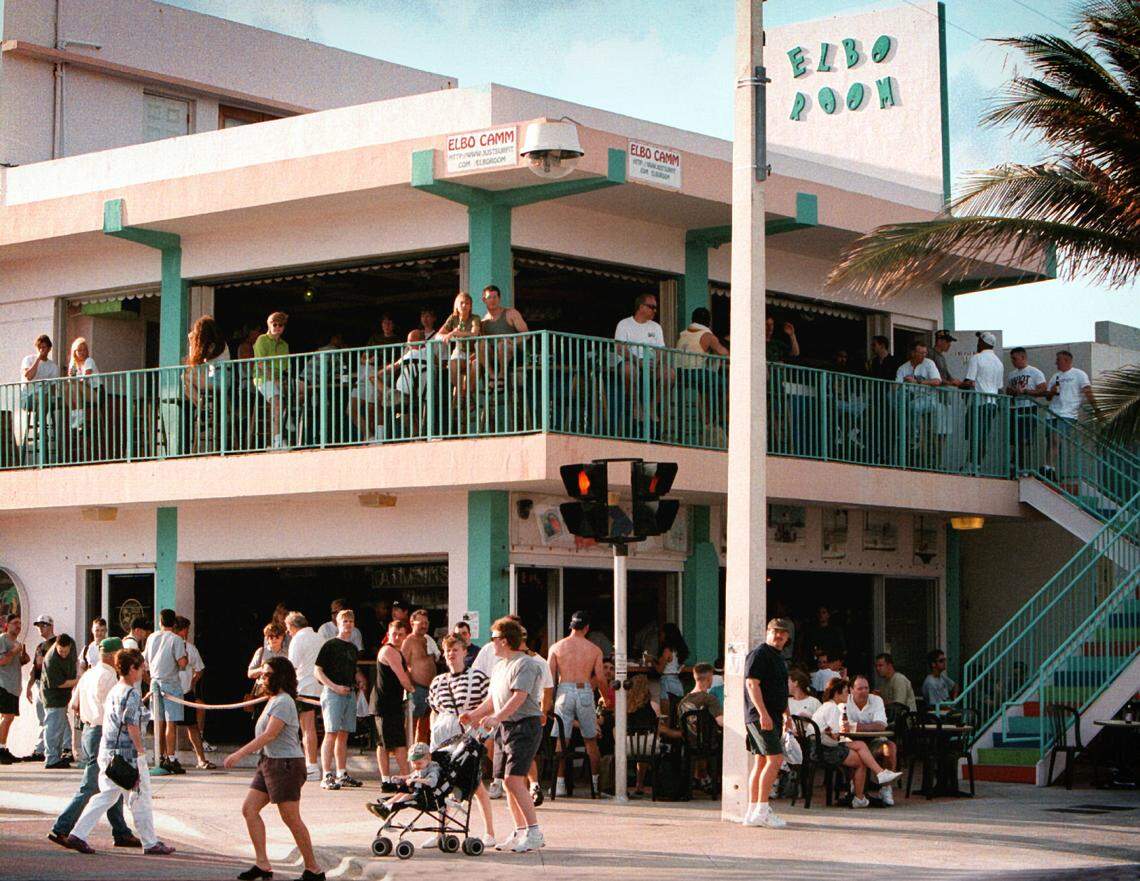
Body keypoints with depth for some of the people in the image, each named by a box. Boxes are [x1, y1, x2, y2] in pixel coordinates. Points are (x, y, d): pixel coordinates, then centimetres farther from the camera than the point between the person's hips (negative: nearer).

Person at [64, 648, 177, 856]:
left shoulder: (113, 691, 12)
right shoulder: (131, 694, -15)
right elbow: (131, 724, -20)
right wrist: (141, 749, -15)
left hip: (108, 751, 8)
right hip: (128, 753, -8)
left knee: (107, 795, 12)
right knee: (140, 799, 4)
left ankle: (78, 834, 2)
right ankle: (150, 843, 13)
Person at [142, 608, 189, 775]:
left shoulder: (152, 638, 9)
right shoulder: (176, 639, -9)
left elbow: (145, 662, 16)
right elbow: (182, 663, -16)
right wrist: (187, 657, 4)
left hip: (155, 681, 6)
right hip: (171, 683, -6)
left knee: (159, 722, 11)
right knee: (171, 722, -6)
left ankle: (161, 757, 15)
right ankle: (170, 758, -9)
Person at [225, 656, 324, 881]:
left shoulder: (283, 702, -15)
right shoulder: (272, 700, 16)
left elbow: (269, 735, -23)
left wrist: (239, 754, -24)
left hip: (285, 763, -10)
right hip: (269, 762, 10)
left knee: (291, 819, -5)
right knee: (249, 808, 4)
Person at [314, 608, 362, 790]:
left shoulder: (353, 648, 18)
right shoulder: (330, 645, -3)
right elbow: (317, 670, -7)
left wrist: (358, 682, 13)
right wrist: (334, 686, -15)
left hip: (349, 692, 7)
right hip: (332, 693, -7)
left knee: (344, 735, 9)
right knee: (331, 734, -11)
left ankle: (342, 775, 14)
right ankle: (327, 777, -12)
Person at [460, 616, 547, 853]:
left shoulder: (525, 664, -11)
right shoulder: (500, 666, 20)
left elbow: (519, 696, -22)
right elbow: (493, 698, 25)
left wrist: (496, 718, -29)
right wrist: (475, 714, 12)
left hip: (525, 726, -10)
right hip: (507, 727, 10)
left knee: (513, 779, -18)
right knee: (508, 781, 7)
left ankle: (534, 832, -16)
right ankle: (520, 831, 13)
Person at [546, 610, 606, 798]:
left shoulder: (556, 647, 4)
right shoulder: (594, 650, 4)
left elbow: (550, 677, 1)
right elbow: (600, 677, -1)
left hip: (564, 691, 0)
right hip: (585, 692, 0)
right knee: (591, 740, 11)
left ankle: (560, 784, -2)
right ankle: (596, 781, 14)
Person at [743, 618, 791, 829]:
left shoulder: (778, 657, 21)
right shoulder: (759, 654, -10)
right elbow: (752, 684, -18)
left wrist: (786, 715, 27)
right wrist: (763, 714, -25)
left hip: (772, 717, 10)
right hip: (762, 716, -10)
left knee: (760, 762, 8)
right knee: (775, 759, -14)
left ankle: (752, 812, 10)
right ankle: (761, 811, -14)